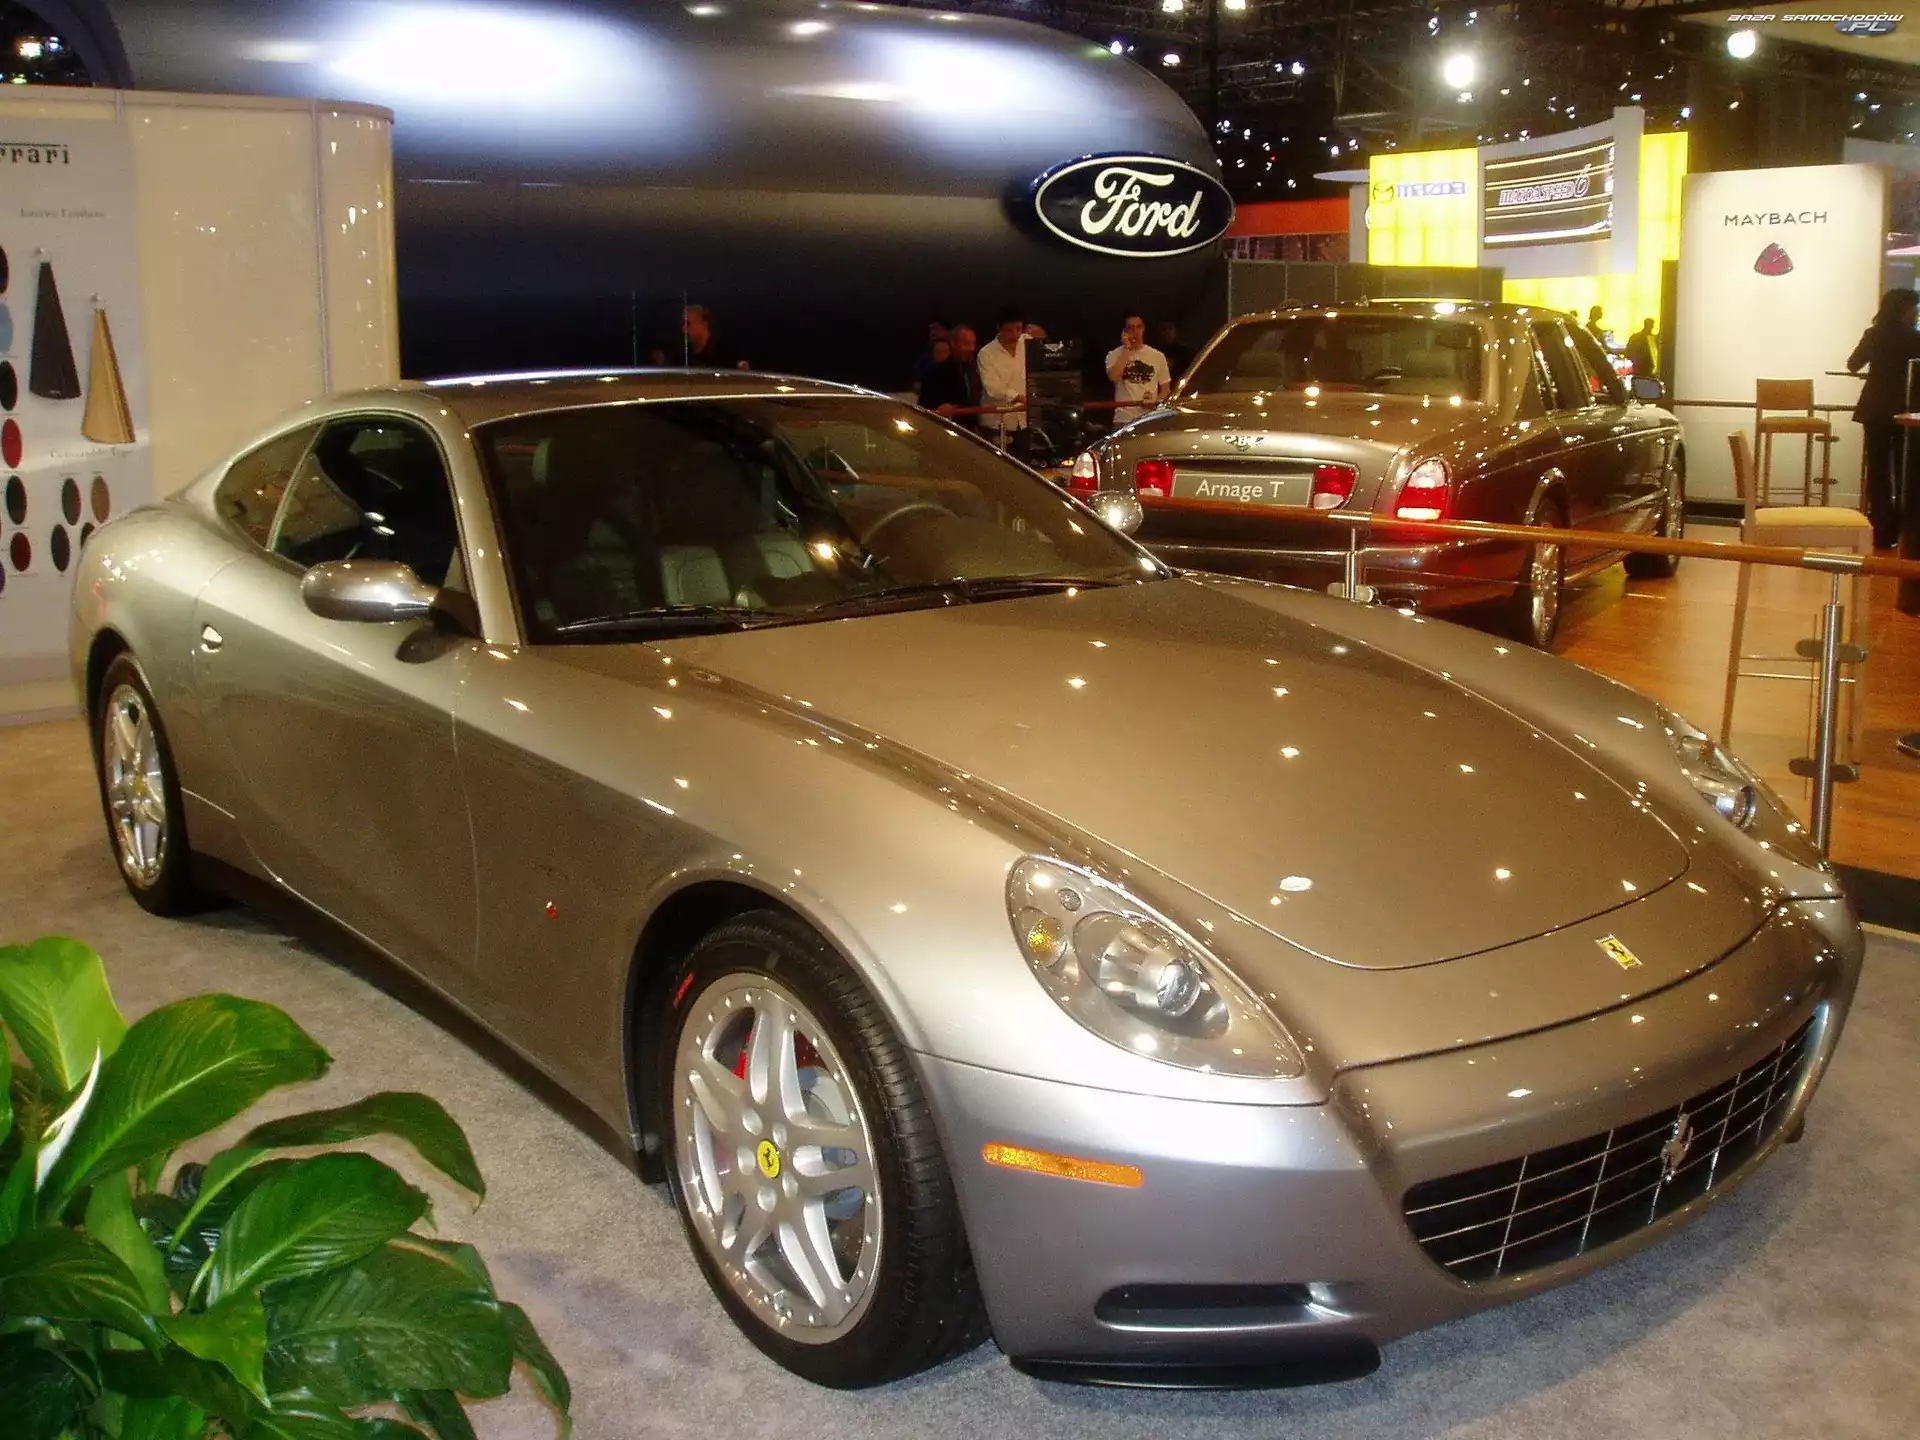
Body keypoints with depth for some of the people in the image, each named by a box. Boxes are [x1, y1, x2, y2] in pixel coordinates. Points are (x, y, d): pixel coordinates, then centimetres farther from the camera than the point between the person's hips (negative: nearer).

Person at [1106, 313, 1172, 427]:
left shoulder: (1157, 356, 8)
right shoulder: (1114, 355, 4)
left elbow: (1165, 388, 12)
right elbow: (1113, 377, -17)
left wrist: (1156, 402, -10)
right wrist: (1126, 349, -11)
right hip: (1123, 420, -1)